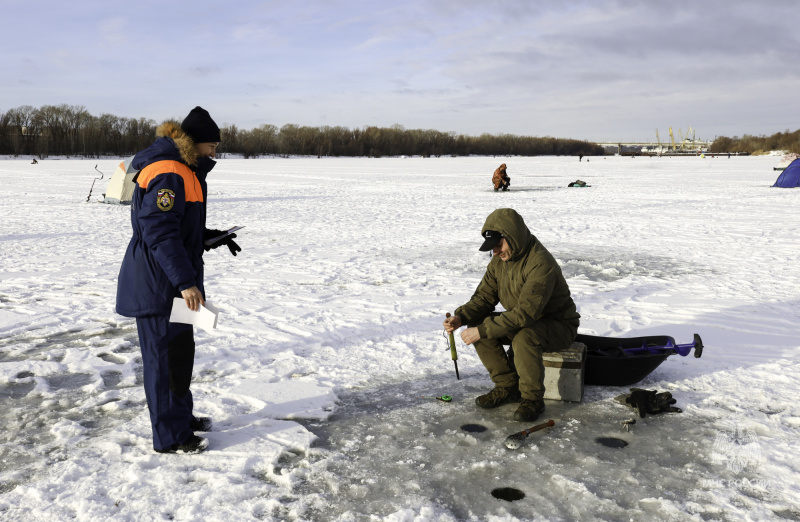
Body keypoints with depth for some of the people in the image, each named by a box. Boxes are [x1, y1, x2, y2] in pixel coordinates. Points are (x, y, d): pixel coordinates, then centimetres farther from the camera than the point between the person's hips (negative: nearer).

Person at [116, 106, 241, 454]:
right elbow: (160, 233, -27)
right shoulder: (167, 174, -19)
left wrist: (214, 239, 11)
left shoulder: (183, 172, 16)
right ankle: (170, 437, 8)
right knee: (165, 357, -2)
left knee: (181, 350, 20)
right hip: (157, 285, -11)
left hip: (172, 284, 11)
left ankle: (181, 416, 36)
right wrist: (185, 281, -30)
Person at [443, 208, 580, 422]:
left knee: (524, 338, -38)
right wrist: (461, 317, -22)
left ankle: (532, 398, -15)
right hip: (523, 323, 8)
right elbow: (484, 297, -2)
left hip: (558, 325, -8)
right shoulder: (499, 260, -4)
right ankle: (507, 387, 1)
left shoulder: (540, 264, -30)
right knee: (477, 325, -11)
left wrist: (483, 330, -36)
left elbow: (525, 313, -36)